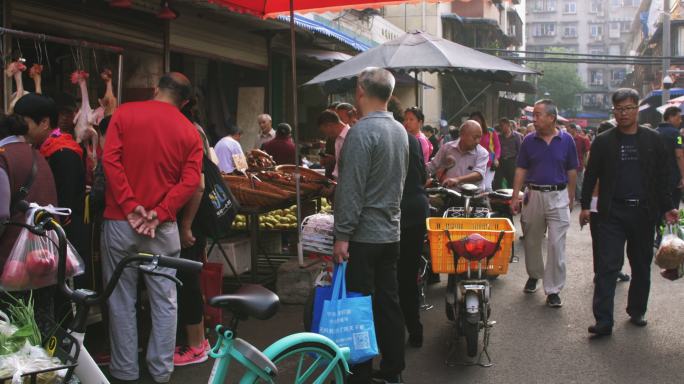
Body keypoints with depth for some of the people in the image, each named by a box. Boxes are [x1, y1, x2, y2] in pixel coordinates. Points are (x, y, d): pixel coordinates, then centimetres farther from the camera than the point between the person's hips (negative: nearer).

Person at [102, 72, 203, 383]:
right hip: (163, 226, 1)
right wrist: (159, 213, -10)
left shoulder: (124, 113, 2)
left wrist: (130, 207, -10)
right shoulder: (190, 132, 5)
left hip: (120, 220, 0)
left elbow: (110, 160, -8)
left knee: (121, 300, 9)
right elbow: (190, 180, -6)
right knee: (164, 301, 10)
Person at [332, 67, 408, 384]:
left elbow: (351, 189, -20)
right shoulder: (400, 131, 11)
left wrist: (342, 235, -17)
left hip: (364, 235, -8)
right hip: (391, 232, 8)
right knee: (388, 302, 13)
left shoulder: (362, 131, -16)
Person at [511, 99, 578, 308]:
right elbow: (521, 170, 4)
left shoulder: (566, 140, -1)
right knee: (532, 241, 12)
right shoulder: (529, 141, 2)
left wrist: (571, 198, 3)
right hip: (533, 195, 2)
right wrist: (515, 197, -2)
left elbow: (571, 172, 4)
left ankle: (553, 290, 2)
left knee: (556, 245, -4)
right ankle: (533, 275, 35)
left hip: (558, 196, -2)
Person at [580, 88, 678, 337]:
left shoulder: (652, 140, 6)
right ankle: (603, 321, -6)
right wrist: (585, 206, 1)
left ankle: (637, 311, 29)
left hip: (644, 213, 2)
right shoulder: (603, 141, 3)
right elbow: (591, 175, 5)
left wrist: (667, 207, 4)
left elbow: (662, 175, 8)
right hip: (613, 213, -2)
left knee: (642, 266, 12)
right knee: (607, 266, -6)